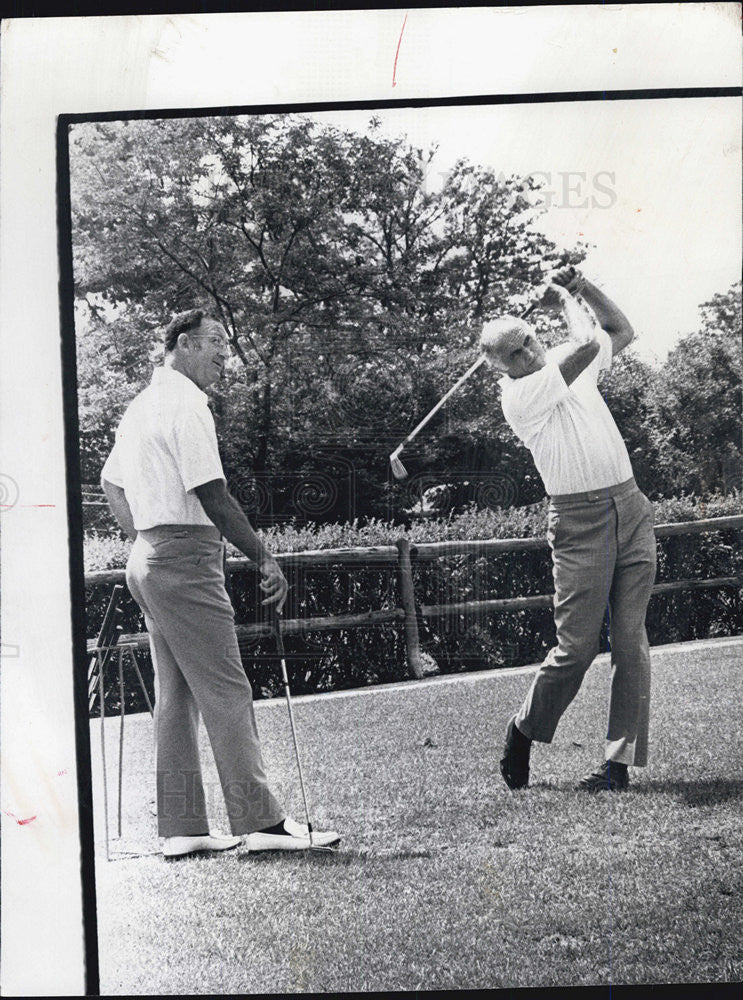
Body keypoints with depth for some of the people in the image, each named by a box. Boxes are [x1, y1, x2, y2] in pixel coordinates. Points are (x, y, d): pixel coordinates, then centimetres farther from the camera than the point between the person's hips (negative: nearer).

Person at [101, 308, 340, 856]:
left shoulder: (142, 404, 18)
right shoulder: (186, 404, -12)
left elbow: (111, 483, 25)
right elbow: (211, 496, -18)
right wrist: (265, 557, -16)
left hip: (148, 558, 10)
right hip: (186, 558, -10)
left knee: (175, 695, 10)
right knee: (226, 692, -8)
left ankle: (182, 827, 12)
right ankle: (260, 820, -7)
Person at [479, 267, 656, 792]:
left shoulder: (570, 366, 12)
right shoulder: (518, 396, -11)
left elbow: (622, 331, 26)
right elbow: (588, 343, -19)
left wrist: (583, 286, 13)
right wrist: (565, 298, -1)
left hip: (631, 508, 6)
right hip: (580, 521, -6)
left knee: (630, 640, -2)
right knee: (578, 646, -7)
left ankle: (621, 762, -1)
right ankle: (523, 730, 17)